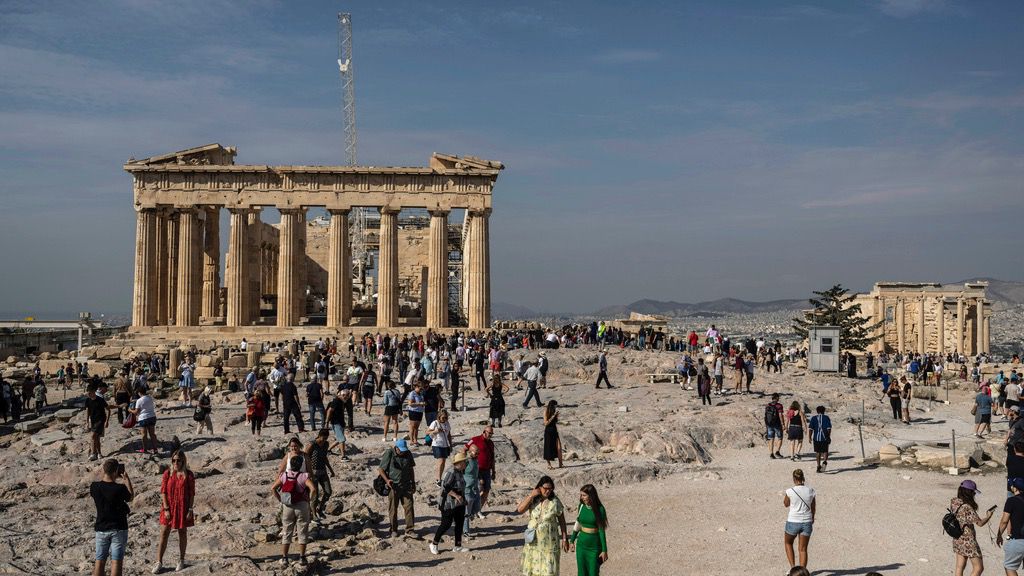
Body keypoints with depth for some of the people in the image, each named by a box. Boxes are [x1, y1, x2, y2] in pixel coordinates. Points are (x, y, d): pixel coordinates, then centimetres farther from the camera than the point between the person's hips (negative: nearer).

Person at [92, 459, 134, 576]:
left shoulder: (94, 487, -9)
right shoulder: (120, 488, -19)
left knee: (100, 561, 11)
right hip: (119, 529, -4)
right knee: (116, 561, 1)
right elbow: (131, 497, 2)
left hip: (101, 529, 4)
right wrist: (126, 478, 6)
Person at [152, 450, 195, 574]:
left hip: (183, 508, -1)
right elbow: (163, 492, -4)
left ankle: (181, 560, 23)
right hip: (169, 508, 1)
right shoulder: (167, 473, -3)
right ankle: (159, 562, 8)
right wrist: (166, 509, -10)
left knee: (182, 533, 10)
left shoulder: (188, 475, -5)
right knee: (163, 534, 1)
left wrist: (190, 510, -7)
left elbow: (192, 494, -3)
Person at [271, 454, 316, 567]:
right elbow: (313, 489, -27)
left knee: (286, 533, 13)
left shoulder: (284, 475, -3)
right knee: (302, 533, 10)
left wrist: (280, 499, 5)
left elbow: (273, 488, -3)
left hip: (287, 507, 3)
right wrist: (310, 499, -10)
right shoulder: (304, 476, -14)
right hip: (301, 507, -3)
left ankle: (284, 558, 13)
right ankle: (302, 558, 12)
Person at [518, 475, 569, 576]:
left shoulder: (555, 502, -10)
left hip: (549, 540, -2)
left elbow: (562, 520, -2)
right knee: (533, 566, 13)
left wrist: (565, 539, -2)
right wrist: (531, 495, -20)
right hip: (534, 540, 2)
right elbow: (520, 510, -19)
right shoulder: (532, 499, -5)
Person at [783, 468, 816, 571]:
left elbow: (786, 504, 5)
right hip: (807, 522, 2)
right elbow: (813, 508, 7)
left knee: (788, 543, 23)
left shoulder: (790, 491, -14)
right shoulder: (810, 491, -5)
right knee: (803, 549, 11)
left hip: (793, 522, -2)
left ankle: (793, 567, 12)